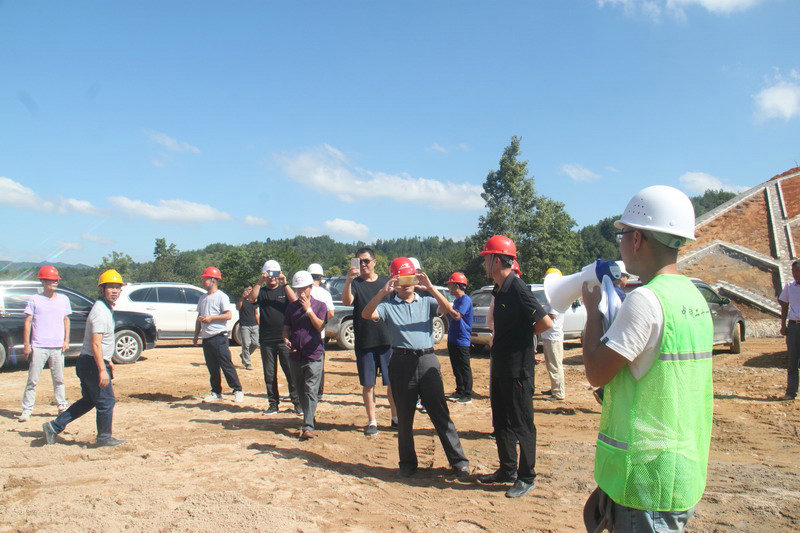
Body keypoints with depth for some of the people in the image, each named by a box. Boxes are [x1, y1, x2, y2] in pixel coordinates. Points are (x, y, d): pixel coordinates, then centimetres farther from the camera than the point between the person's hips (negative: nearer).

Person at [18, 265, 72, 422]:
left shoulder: (63, 299, 11)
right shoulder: (35, 300, 2)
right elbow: (28, 322, 1)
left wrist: (66, 340, 6)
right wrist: (26, 344, -5)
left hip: (58, 347, 2)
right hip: (38, 347, -2)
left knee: (59, 380, 9)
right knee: (32, 380, 0)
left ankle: (62, 407, 16)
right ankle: (26, 410, 5)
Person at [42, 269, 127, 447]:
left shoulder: (105, 308, 13)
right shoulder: (100, 311, -19)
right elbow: (96, 343, -26)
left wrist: (108, 360, 28)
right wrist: (102, 370, -30)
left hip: (86, 362, 10)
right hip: (93, 364, -10)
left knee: (88, 401, 19)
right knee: (106, 401, 3)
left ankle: (54, 426, 21)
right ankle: (104, 437, 16)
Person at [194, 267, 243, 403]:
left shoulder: (221, 296, -7)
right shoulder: (203, 298, 17)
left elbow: (228, 315, -14)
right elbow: (199, 317, 23)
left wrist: (211, 318, -17)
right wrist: (196, 334, 17)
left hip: (219, 336, -7)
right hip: (206, 338, 7)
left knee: (227, 365, -7)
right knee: (212, 368, 11)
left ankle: (238, 391, 0)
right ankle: (216, 392, 19)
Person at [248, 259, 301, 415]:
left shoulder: (284, 290, 9)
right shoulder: (261, 291, 10)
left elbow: (294, 300, -11)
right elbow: (252, 299, -12)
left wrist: (285, 283, -22)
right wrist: (259, 282, -24)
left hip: (284, 339, -1)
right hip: (266, 340, 2)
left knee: (291, 372, -3)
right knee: (269, 374, 7)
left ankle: (297, 403, 4)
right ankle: (273, 404, 16)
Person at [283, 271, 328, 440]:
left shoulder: (319, 305, 2)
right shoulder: (291, 307, 11)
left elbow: (320, 326, -11)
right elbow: (286, 328, 15)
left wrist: (308, 309, -14)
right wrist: (286, 340, -5)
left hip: (314, 356, -4)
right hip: (295, 355, 4)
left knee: (311, 392, -10)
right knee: (300, 391, 12)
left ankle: (308, 427, -12)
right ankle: (309, 418, 28)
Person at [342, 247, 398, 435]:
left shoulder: (386, 282, 6)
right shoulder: (355, 283, 0)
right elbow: (346, 301, -21)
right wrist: (348, 280, -37)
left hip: (387, 340, 1)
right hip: (364, 342, -1)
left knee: (392, 382, 7)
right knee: (368, 384, 6)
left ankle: (396, 418, 21)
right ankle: (372, 422, 16)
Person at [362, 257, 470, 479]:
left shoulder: (427, 302, 12)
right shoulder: (388, 306, 8)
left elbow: (449, 309, -6)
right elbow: (366, 314, -10)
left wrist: (430, 287, -16)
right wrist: (383, 291, -20)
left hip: (427, 360, 0)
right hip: (401, 361, 0)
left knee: (441, 414, 2)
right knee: (404, 417, 10)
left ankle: (459, 461, 10)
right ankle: (408, 463, 23)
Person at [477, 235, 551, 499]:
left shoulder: (518, 289, -19)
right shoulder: (500, 290, 10)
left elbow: (545, 322, -24)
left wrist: (524, 335, -9)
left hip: (518, 368, -10)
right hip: (500, 366, 10)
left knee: (522, 424, 3)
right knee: (501, 422, 18)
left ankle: (526, 478, 15)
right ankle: (507, 469, 31)